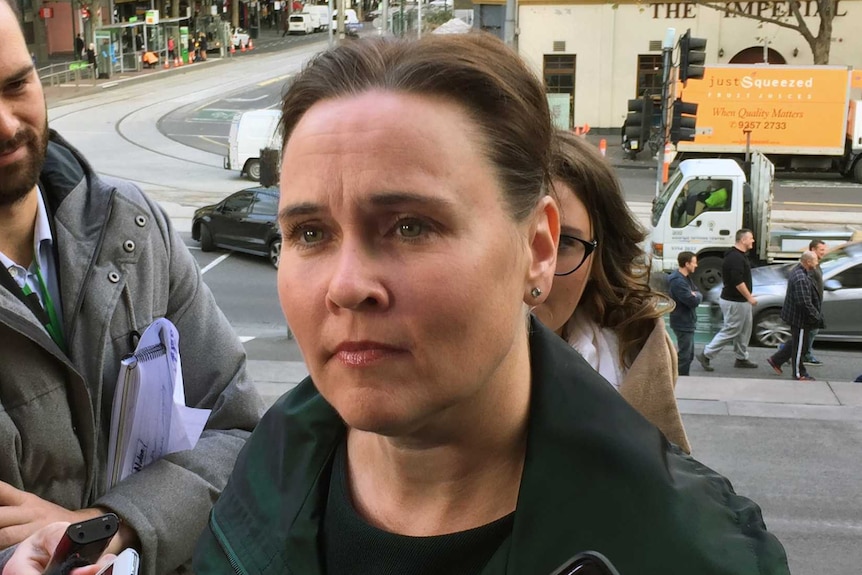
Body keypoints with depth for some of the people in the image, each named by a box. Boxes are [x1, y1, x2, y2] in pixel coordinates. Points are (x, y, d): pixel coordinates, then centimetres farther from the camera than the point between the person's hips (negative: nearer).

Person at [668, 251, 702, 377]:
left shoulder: (686, 278, 11)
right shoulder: (678, 281, -23)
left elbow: (699, 294, 12)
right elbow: (692, 301, -27)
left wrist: (695, 295, -11)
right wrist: (695, 296, -6)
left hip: (687, 322, 10)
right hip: (683, 323, -10)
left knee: (688, 355, 18)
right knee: (685, 357, -3)